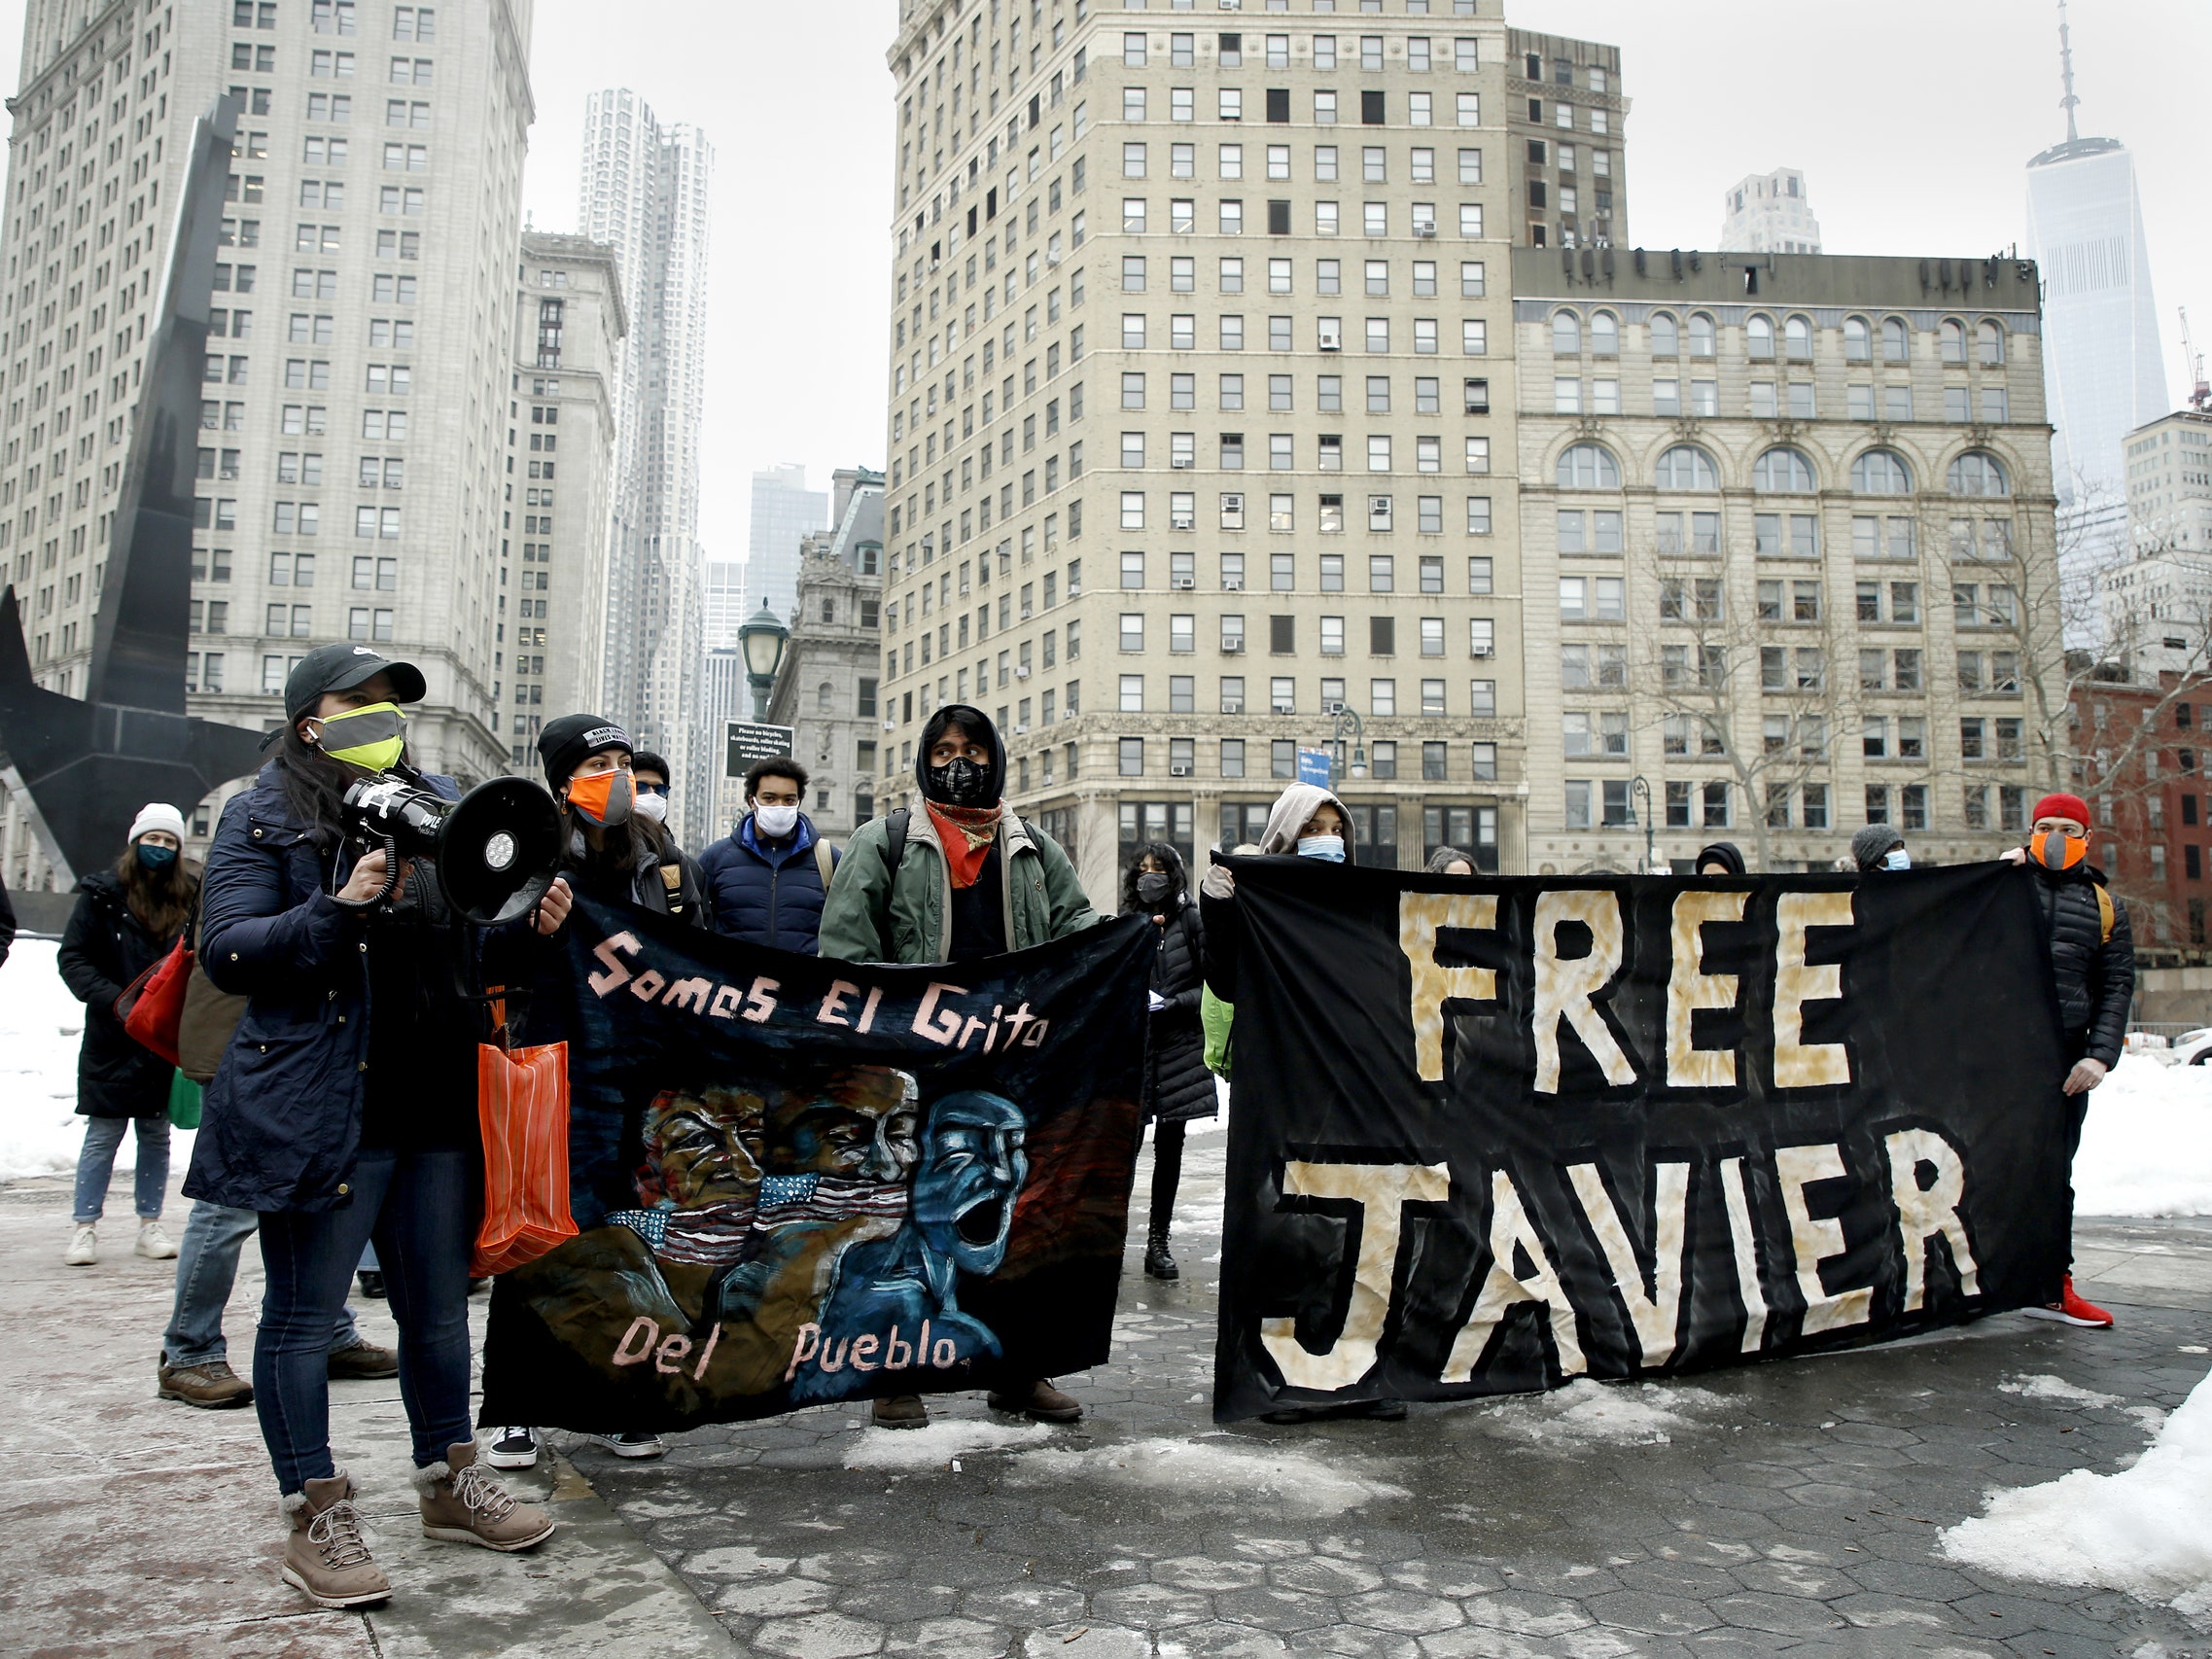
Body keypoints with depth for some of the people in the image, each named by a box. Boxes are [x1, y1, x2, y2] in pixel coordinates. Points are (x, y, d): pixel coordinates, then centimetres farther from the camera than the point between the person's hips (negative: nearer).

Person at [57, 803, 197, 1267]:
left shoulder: (191, 897, 3)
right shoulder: (103, 894, -2)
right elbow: (72, 959, -4)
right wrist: (116, 1002, -16)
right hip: (112, 1041, -2)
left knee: (156, 1136, 10)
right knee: (103, 1137, 2)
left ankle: (149, 1225, 19)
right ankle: (84, 1227, 13)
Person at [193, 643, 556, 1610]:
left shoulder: (437, 803, 14)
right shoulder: (263, 816, -1)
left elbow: (470, 940, 19)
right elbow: (227, 952, -9)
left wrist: (528, 920, -3)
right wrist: (340, 909, -22)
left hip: (436, 1105, 5)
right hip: (320, 1112, -5)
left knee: (440, 1308, 14)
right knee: (304, 1315, 5)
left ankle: (448, 1483, 29)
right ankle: (315, 1520, 18)